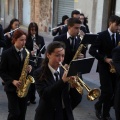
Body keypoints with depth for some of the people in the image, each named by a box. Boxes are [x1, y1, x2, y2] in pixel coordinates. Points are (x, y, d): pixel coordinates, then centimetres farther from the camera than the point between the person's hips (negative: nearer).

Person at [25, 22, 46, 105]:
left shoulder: (40, 38, 3)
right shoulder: (26, 38, -5)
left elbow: (44, 51, 1)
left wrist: (38, 48, -19)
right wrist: (29, 52, -23)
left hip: (37, 62, 3)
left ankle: (32, 97, 20)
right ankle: (27, 98, 8)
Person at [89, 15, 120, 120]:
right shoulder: (102, 35, -7)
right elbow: (92, 50, -12)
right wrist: (105, 59, -19)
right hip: (104, 67, -5)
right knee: (108, 91, -11)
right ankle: (98, 106, 16)